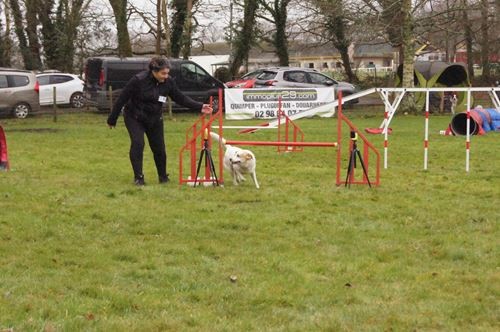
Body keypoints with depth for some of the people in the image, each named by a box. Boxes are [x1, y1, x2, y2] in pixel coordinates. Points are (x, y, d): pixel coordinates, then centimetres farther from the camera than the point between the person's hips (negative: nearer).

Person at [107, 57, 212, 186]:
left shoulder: (168, 82, -13)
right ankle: (138, 177, -9)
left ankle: (163, 177, 23)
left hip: (155, 118, 4)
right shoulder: (138, 80, -25)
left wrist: (199, 107, -15)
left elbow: (180, 98, -4)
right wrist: (112, 119, -12)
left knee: (159, 147, 4)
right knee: (137, 144, -19)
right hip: (134, 117, -4)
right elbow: (122, 99, -18)